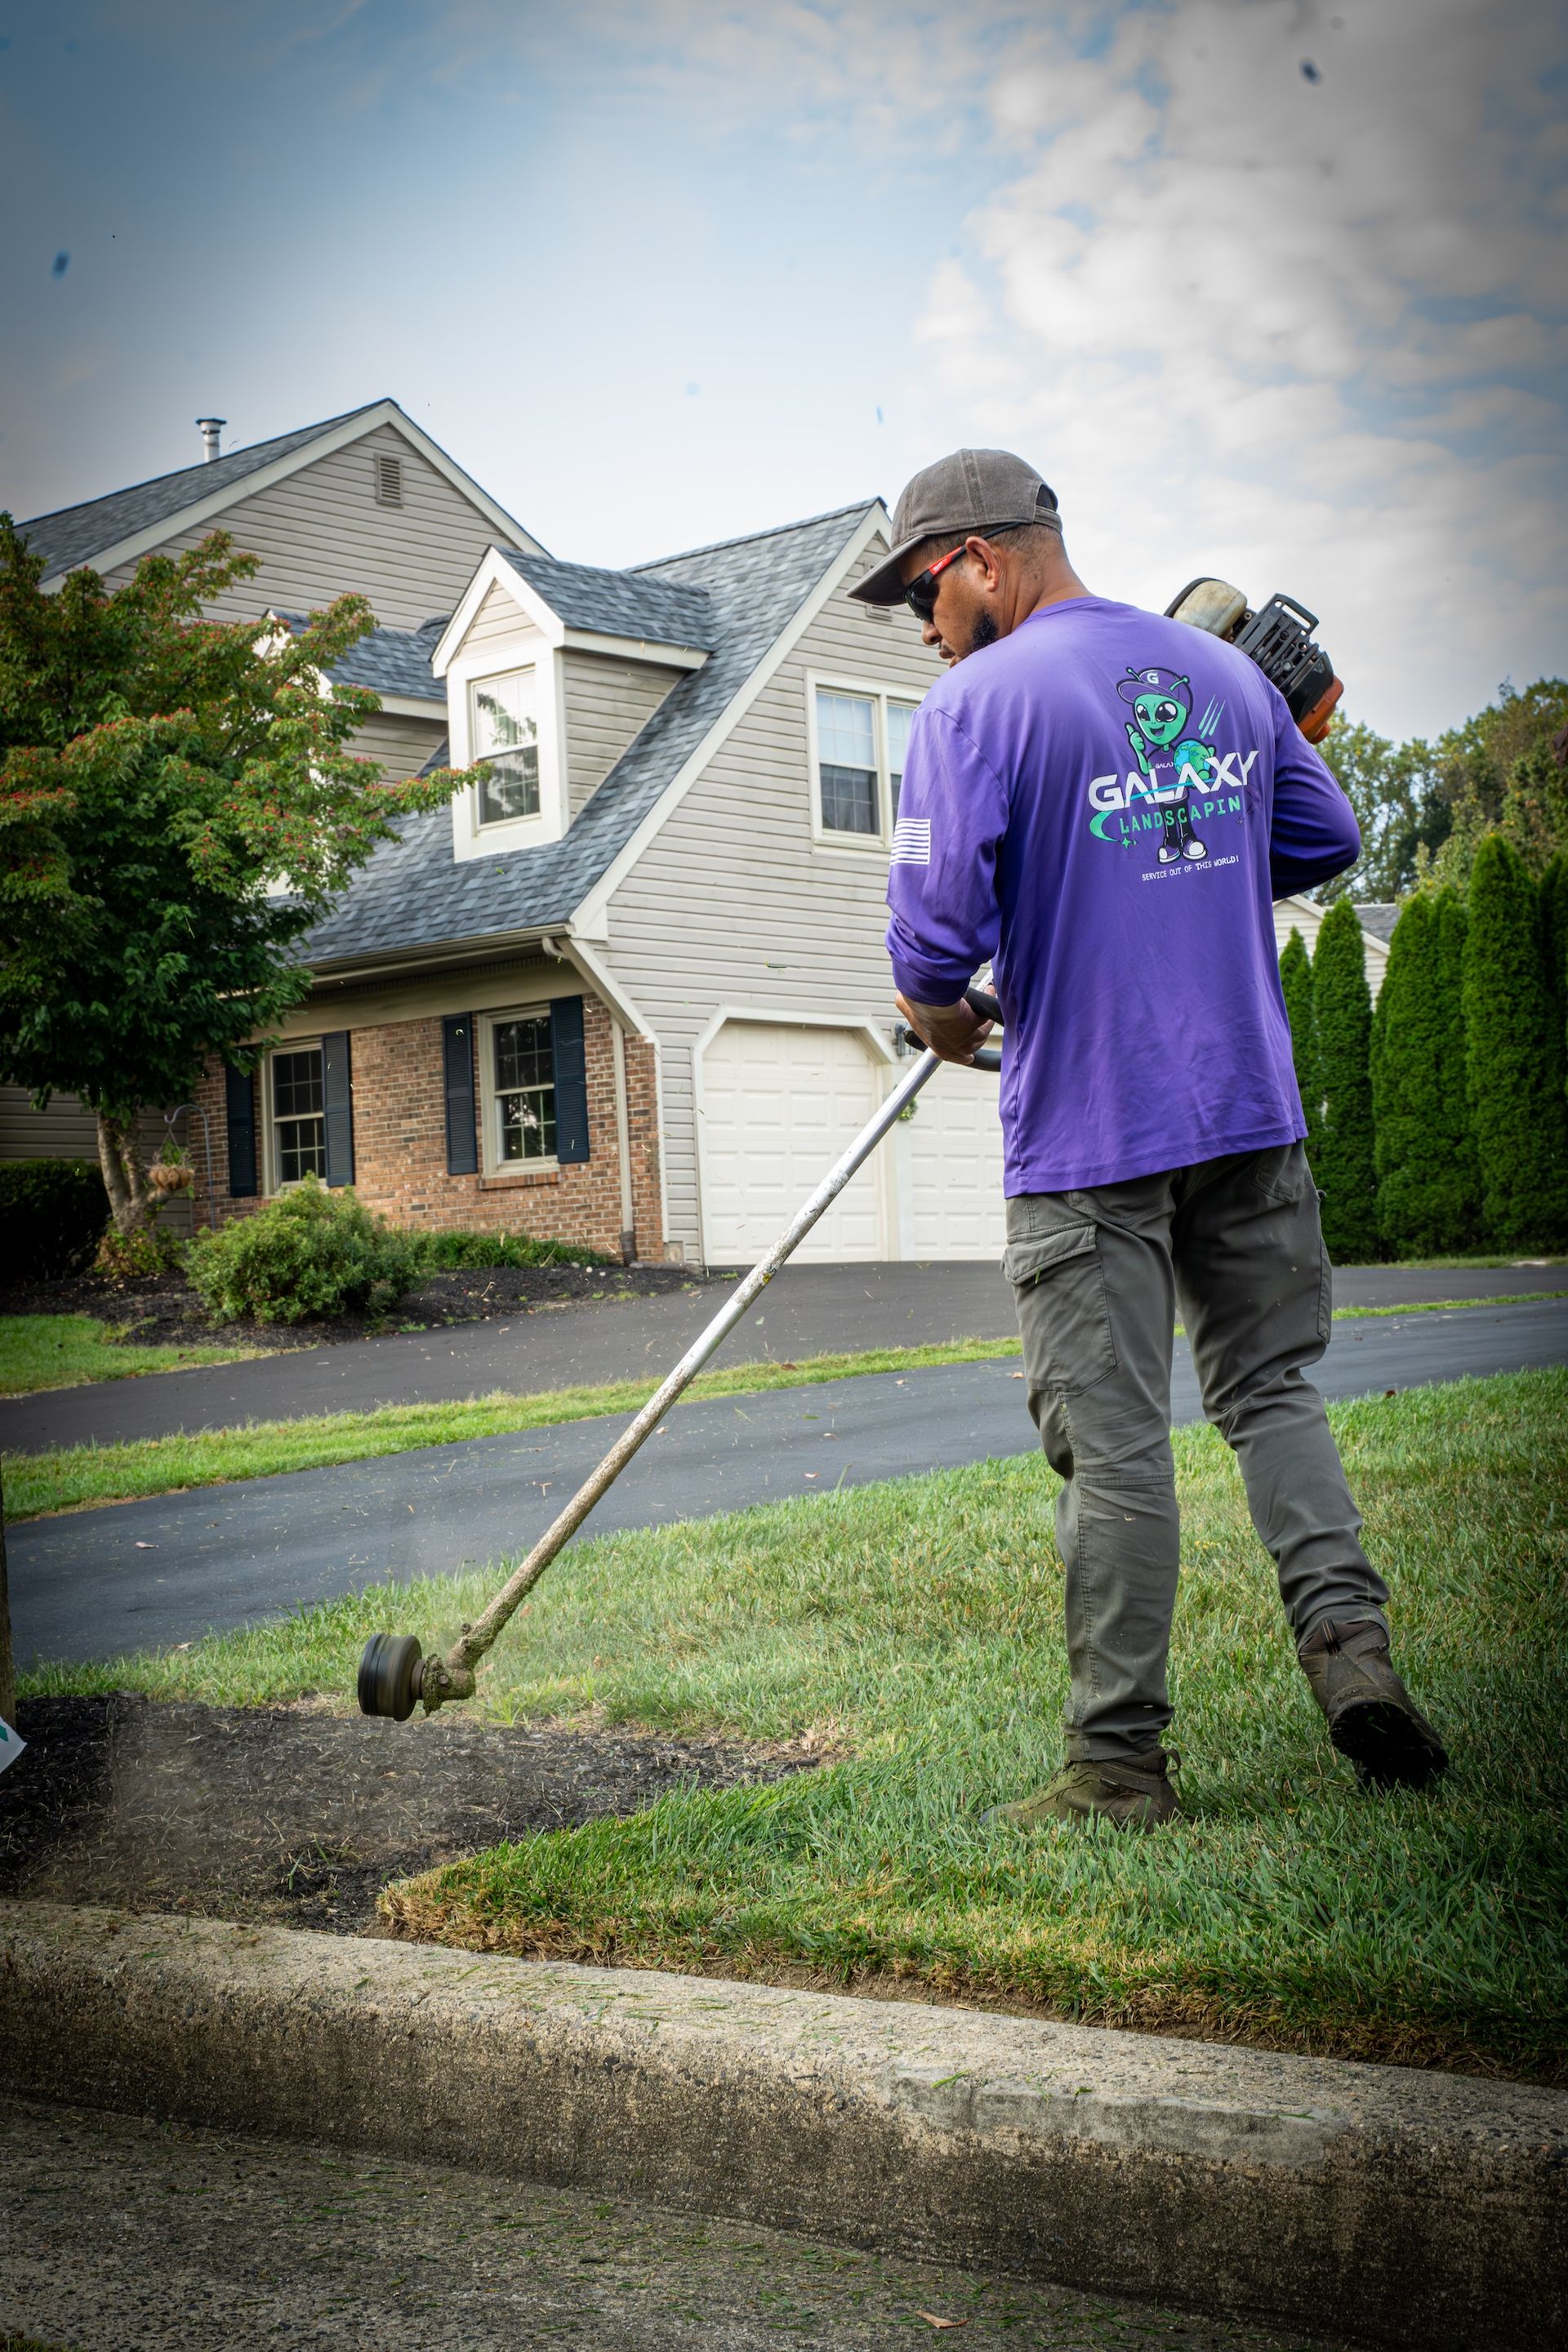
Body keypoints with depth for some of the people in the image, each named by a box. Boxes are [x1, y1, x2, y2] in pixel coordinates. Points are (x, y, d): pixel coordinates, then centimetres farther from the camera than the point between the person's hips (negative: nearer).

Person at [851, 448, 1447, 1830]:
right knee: (1269, 1386, 18)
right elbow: (1326, 842, 19)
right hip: (1251, 1108, 5)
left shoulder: (975, 707, -10)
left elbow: (934, 933, -16)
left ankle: (1122, 1761, 9)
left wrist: (942, 1019, 4)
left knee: (1113, 1444, 1)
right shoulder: (1225, 671, 10)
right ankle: (1347, 1634, 2)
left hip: (1088, 1135, -5)